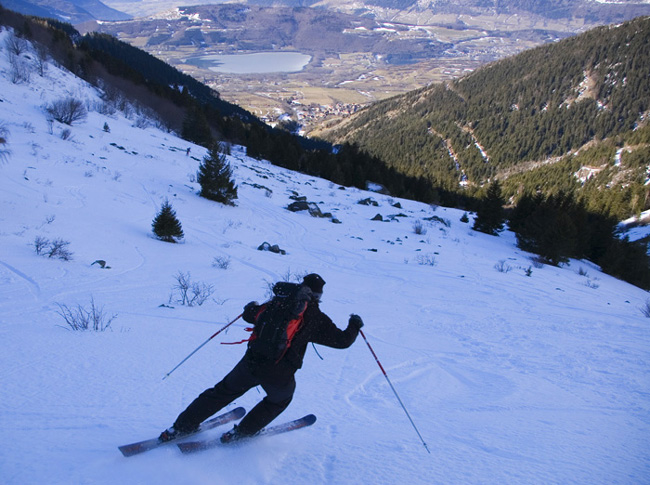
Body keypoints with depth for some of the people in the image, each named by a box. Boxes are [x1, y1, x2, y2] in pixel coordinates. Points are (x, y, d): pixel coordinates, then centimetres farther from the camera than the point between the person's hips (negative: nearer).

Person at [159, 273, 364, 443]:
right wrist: (355, 325, 26)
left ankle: (180, 427, 24)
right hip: (280, 376, -2)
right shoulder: (318, 319, 1)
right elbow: (343, 341, 6)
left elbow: (249, 315, 14)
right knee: (279, 401, 32)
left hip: (252, 363, 2)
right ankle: (242, 432, 29)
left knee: (222, 393, 22)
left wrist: (252, 306, 38)